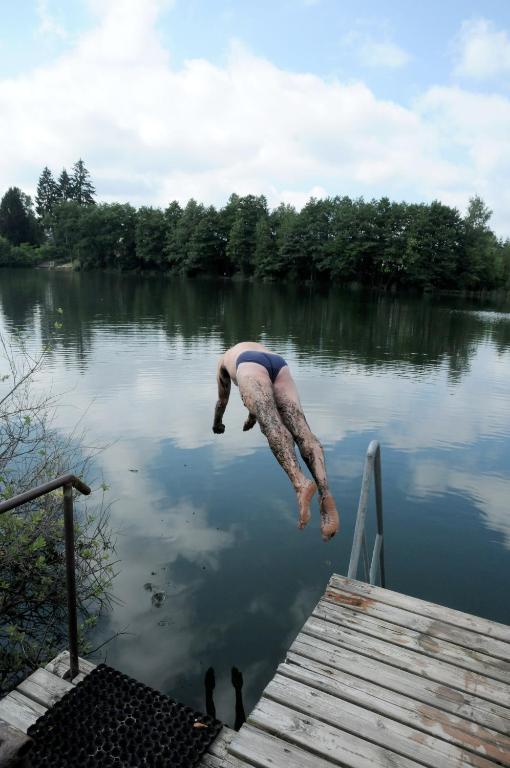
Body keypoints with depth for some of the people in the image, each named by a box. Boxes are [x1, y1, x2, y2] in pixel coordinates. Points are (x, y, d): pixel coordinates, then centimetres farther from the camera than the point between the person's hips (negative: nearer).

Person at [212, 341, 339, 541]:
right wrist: (251, 418, 79)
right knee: (301, 430, -16)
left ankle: (299, 482, -54)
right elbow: (263, 398, 64)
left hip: (250, 366, -3)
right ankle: (324, 492, -41)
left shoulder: (224, 359, 44)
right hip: (280, 365, 3)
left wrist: (217, 424, 70)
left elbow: (222, 400, 52)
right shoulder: (260, 349, 54)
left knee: (272, 426, -26)